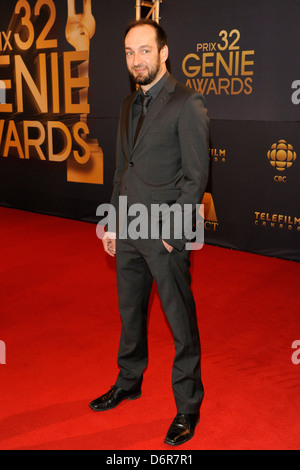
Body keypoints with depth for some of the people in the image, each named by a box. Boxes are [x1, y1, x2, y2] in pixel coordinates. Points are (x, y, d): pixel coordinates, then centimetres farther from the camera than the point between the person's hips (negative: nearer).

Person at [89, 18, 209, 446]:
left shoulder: (187, 104, -10)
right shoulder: (129, 106, 13)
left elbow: (196, 176, -13)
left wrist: (171, 234, -15)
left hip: (166, 235, -7)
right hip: (128, 233, 7)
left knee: (181, 322, 4)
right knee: (130, 314, 20)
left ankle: (188, 406, 22)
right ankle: (128, 383, 40)